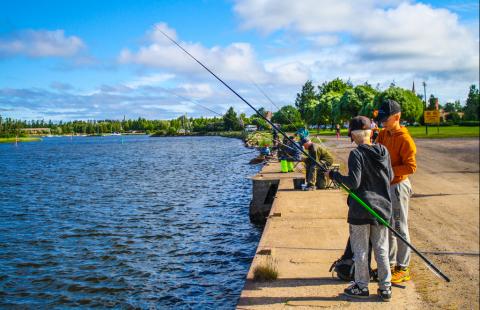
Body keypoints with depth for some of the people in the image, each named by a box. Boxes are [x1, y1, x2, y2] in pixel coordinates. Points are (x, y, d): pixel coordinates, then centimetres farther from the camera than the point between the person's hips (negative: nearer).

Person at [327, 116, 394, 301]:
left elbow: (353, 183, -20)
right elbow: (390, 177, 10)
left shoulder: (356, 154, -16)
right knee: (382, 250, 13)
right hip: (382, 208, 5)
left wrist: (334, 175, -7)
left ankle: (362, 287, 19)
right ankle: (385, 288, 19)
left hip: (360, 211, -5)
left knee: (360, 250, 8)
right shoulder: (383, 151, 1)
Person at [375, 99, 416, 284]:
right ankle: (389, 264, 29)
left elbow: (411, 167, -20)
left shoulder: (404, 139, -17)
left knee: (400, 228, 1)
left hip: (398, 187, -8)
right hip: (384, 186, 8)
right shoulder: (383, 135, 8)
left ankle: (403, 269, 12)